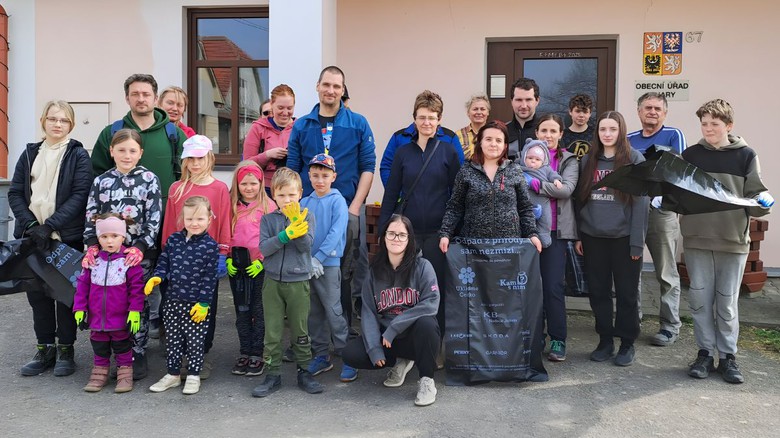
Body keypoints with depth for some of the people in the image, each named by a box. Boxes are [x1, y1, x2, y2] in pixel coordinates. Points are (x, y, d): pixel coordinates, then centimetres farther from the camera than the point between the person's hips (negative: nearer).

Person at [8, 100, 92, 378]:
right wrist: (31, 225, -10)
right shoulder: (30, 154, 10)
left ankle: (65, 350, 16)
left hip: (67, 237, -4)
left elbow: (80, 195, -11)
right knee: (37, 292, 9)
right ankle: (45, 348, 21)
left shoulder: (78, 155, -1)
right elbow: (15, 193, 6)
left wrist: (50, 226, -18)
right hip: (32, 236, 4)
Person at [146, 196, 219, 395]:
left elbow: (209, 277, -11)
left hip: (196, 304, -4)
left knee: (195, 341, 7)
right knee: (172, 339, 15)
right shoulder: (173, 239, 3)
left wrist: (204, 303, -13)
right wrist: (156, 277, -11)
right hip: (172, 301, 5)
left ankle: (193, 376, 23)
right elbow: (163, 262, 10)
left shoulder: (210, 246, -11)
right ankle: (173, 374, 30)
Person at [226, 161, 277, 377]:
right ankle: (244, 353, 22)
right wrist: (228, 259, -2)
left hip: (259, 264, -4)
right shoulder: (232, 206, 9)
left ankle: (257, 355, 11)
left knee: (259, 309, 1)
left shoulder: (268, 205, -4)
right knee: (241, 309, 12)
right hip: (236, 263, 4)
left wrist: (261, 260, -13)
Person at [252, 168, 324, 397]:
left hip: (298, 282, -1)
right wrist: (286, 234, -22)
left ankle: (304, 372, 21)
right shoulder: (268, 219, 3)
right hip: (273, 281, 1)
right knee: (272, 331, 6)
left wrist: (296, 221, -24)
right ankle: (273, 374, 16)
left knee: (300, 330, 9)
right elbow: (263, 248, -9)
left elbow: (305, 245, -12)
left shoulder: (306, 217, 1)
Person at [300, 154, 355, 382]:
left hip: (328, 264, -5)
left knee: (333, 311, -5)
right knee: (314, 313, 12)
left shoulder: (337, 201, -5)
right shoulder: (305, 203, 9)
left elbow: (336, 233, -13)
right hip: (306, 264, 5)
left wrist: (318, 257, -15)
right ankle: (321, 355, 23)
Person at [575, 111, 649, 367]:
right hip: (593, 237, 4)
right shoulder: (588, 160, 9)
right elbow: (581, 199, 11)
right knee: (598, 291, 10)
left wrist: (637, 241, -12)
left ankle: (627, 343, 20)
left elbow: (640, 201, -7)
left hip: (623, 237, -4)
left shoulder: (634, 159, -3)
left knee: (626, 292, 6)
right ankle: (605, 341, 23)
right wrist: (578, 235, 6)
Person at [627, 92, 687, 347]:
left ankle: (670, 327, 10)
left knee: (666, 273, 1)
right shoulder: (629, 140, 14)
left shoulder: (673, 136, 1)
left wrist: (656, 198, -19)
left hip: (661, 211, -4)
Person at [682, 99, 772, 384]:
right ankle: (705, 353, 17)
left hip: (733, 240, -1)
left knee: (727, 302, 6)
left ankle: (728, 356, 19)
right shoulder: (690, 155, 6)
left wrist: (763, 203, -21)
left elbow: (753, 197, 0)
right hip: (696, 239, 1)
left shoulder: (746, 156, 1)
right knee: (700, 299, 5)